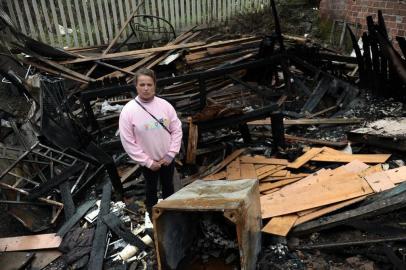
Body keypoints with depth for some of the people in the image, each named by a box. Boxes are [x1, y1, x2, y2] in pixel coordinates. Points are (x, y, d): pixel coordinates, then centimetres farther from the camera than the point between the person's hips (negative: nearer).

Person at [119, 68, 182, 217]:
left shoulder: (165, 105, -11)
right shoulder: (128, 110, -18)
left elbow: (176, 130, -5)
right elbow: (127, 141, -16)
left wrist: (171, 154, -12)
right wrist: (148, 162, -16)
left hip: (167, 159, 2)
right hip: (148, 162, -2)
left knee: (168, 187, 23)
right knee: (151, 189, 20)